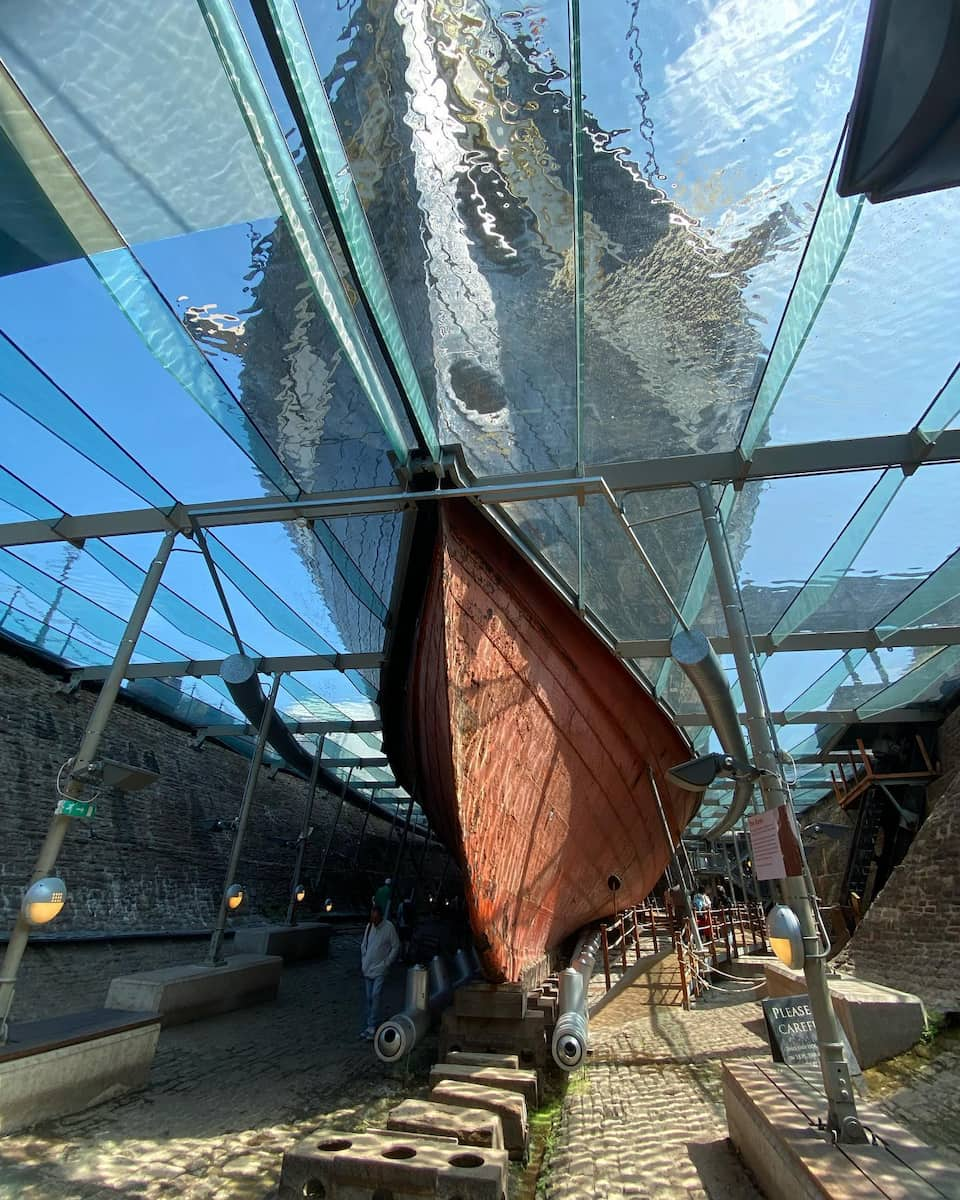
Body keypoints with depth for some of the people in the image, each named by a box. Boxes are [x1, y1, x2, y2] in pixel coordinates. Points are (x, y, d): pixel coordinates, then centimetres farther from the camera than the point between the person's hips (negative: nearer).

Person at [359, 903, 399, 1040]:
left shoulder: (389, 927, -15)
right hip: (367, 969, 5)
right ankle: (369, 1026, 23)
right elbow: (363, 944, 12)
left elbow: (396, 947, -8)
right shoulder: (369, 926, 0)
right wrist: (363, 963, 7)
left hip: (379, 969, -5)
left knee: (375, 996, -13)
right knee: (368, 998, 11)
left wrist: (386, 963, -10)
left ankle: (372, 1027, -5)